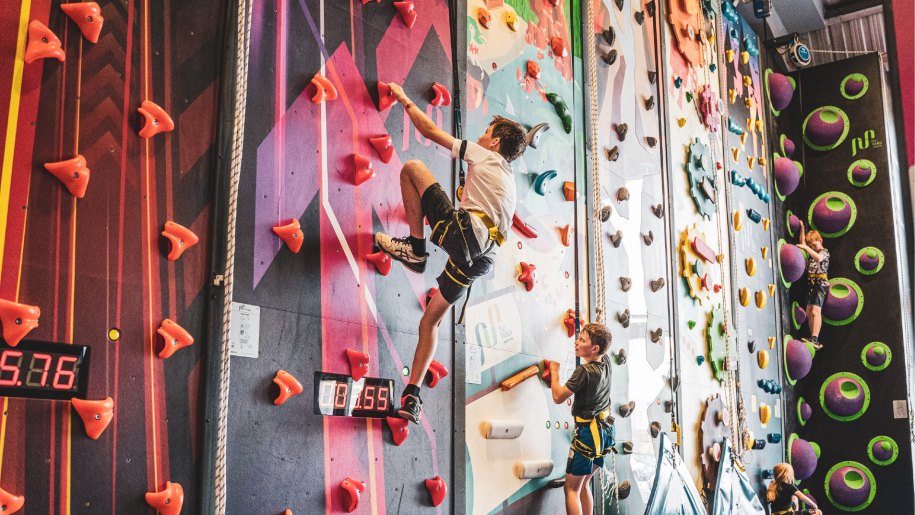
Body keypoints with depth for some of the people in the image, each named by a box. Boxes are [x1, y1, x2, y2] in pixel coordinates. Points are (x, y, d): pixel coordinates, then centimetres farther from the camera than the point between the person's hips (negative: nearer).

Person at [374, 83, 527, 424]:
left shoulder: (484, 155, 14)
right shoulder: (509, 181, 34)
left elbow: (431, 131, 13)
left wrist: (405, 100, 26)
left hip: (465, 232, -8)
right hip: (481, 258, 8)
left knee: (411, 167, 1)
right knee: (431, 320, 16)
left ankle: (415, 246, -3)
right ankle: (411, 396, 9)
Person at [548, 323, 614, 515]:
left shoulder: (584, 371, -21)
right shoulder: (605, 363, 1)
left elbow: (558, 397, -15)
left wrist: (554, 370, -4)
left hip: (588, 432, -9)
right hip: (604, 430, 9)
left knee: (572, 488, -3)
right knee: (583, 484, 19)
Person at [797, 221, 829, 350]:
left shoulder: (824, 252, -3)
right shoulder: (811, 252, 18)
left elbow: (818, 258, -24)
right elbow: (802, 243, 20)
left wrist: (806, 248, -25)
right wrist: (802, 228, 14)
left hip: (821, 284, -8)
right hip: (811, 284, 8)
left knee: (815, 311, -21)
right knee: (809, 313, 3)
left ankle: (814, 339, -30)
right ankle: (814, 341, 6)